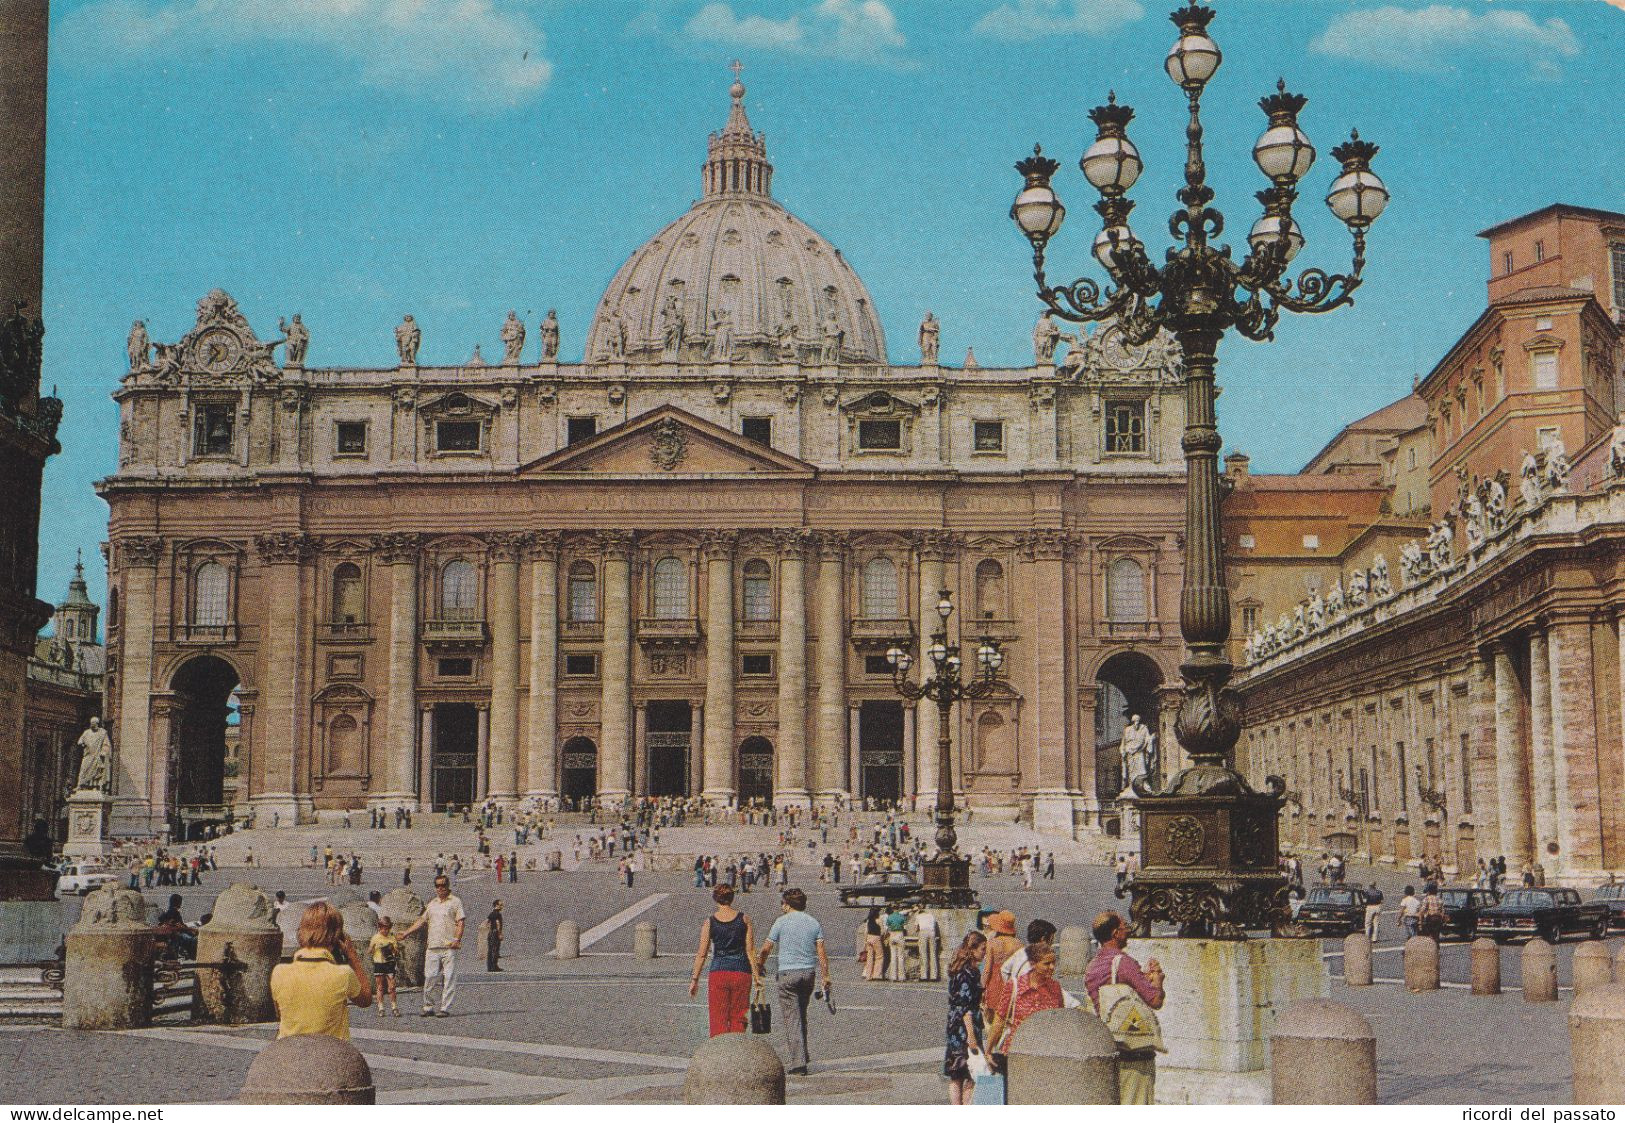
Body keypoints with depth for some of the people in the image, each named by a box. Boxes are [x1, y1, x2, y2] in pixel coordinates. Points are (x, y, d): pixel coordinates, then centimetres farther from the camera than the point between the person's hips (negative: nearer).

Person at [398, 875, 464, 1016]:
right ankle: (428, 1007, 10)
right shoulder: (432, 904, 20)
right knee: (429, 978, 2)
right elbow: (422, 921, 27)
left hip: (449, 947, -5)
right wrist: (406, 933, 24)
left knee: (448, 979, -6)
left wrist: (457, 939, -16)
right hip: (432, 947, 5)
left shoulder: (455, 902, 4)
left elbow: (460, 922, -2)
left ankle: (445, 1008, -2)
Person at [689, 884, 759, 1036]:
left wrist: (694, 979, 7)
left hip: (718, 973, -1)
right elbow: (750, 950, -2)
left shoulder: (709, 922, 0)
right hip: (741, 972, 1)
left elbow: (701, 954, 1)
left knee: (718, 1020, 5)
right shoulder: (744, 919, 0)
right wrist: (756, 975, 3)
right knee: (738, 1019, 10)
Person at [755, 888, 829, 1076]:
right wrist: (825, 976, 2)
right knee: (801, 1015, 19)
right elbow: (821, 952, 1)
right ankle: (802, 1055, 25)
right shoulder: (814, 923, 8)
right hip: (808, 972, 4)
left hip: (788, 973, -4)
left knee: (791, 1018, -4)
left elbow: (766, 949, 0)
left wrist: (759, 966, 17)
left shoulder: (782, 922, -2)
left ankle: (798, 1062, -10)